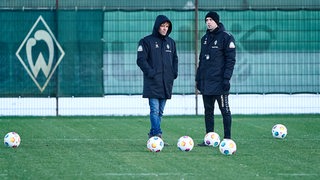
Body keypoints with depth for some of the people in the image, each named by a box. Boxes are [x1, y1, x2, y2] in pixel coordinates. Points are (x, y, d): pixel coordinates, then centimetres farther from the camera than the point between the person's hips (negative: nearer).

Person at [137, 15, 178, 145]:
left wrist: (174, 73, 9)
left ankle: (152, 135, 16)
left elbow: (175, 59, 25)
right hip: (152, 83, -6)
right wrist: (150, 72, -17)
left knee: (160, 111, 8)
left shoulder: (170, 42, 15)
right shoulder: (147, 41, -2)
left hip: (166, 83, 6)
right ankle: (158, 135, -19)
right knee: (155, 110, -13)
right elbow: (141, 60, -7)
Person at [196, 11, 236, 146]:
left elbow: (230, 59, -10)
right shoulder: (205, 38, 16)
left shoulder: (226, 37, -6)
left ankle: (227, 138, 2)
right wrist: (198, 78, 17)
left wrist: (226, 78, -16)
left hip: (219, 82, -7)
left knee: (225, 111, -2)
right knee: (208, 111, 8)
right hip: (206, 82, 7)